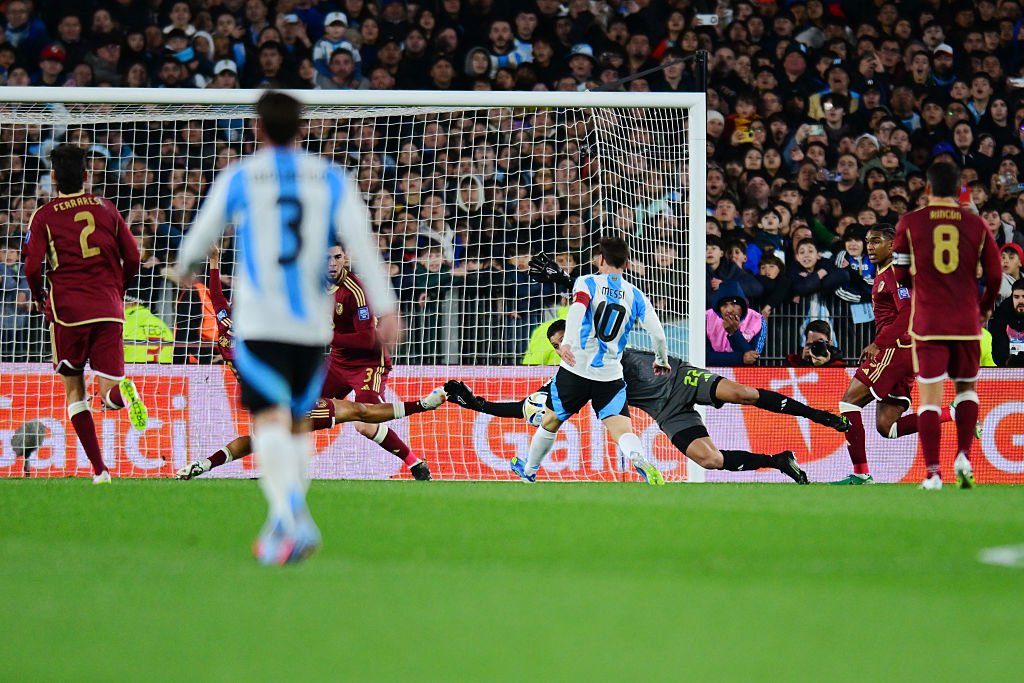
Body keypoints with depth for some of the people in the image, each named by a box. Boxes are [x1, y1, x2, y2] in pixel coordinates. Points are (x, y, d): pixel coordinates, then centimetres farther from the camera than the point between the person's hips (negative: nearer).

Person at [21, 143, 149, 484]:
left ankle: (99, 469, 2)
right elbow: (132, 259, 8)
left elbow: (33, 267, -9)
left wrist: (38, 297, 11)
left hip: (67, 309, -2)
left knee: (74, 389, 12)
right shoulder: (106, 209, 9)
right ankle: (124, 389, -37)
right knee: (109, 393, 2)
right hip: (109, 309, 2)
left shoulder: (44, 217, 1)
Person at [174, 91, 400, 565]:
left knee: (270, 420, -12)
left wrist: (185, 269, 38)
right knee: (298, 424, 16)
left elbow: (201, 236, 16)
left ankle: (294, 517, -33)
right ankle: (282, 526, 14)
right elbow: (361, 244, -5)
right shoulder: (332, 180, 7)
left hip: (258, 324, -3)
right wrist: (385, 307, -9)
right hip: (312, 323, 3)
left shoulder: (236, 179, 3)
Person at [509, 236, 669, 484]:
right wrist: (661, 361, 20)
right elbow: (658, 334, 0)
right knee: (623, 431, -10)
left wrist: (567, 342, -35)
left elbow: (578, 308, -21)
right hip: (611, 375, 1)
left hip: (576, 369, -1)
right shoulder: (635, 296, 8)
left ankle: (529, 470, 38)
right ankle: (641, 462, -42)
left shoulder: (588, 283, 1)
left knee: (551, 421, 21)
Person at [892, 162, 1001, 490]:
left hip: (927, 322, -1)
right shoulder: (976, 225, 2)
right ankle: (963, 456, 2)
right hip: (967, 321, 1)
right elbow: (994, 275, 7)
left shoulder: (910, 223, -1)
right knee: (967, 388, 18)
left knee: (930, 397, -1)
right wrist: (985, 308, 24)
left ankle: (932, 472, -7)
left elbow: (900, 274, 6)